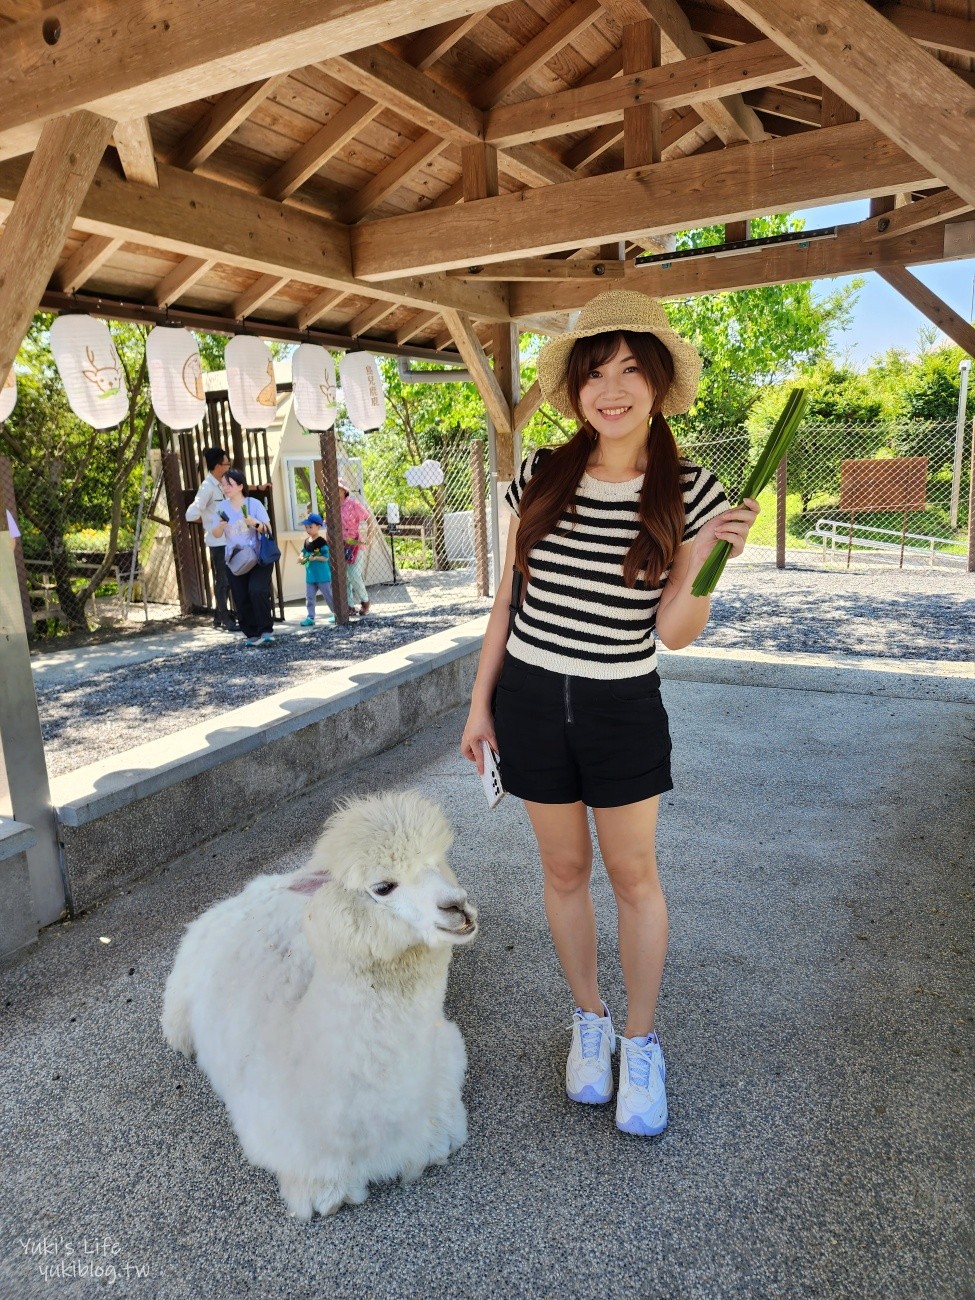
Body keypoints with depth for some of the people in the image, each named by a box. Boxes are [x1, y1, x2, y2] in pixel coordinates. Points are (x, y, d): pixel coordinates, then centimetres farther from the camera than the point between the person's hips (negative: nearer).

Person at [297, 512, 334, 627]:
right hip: (310, 576, 7)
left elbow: (326, 557, -17)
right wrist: (301, 557, -3)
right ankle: (311, 617, 13)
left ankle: (337, 614, 17)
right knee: (309, 597, 7)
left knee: (328, 595, 4)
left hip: (322, 575, -7)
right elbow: (303, 552, 17)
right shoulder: (307, 541, 8)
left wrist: (315, 558, -27)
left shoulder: (321, 542, -14)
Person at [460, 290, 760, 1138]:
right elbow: (508, 599, 4)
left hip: (623, 709, -1)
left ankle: (642, 1043, 31)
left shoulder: (690, 492, -7)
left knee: (633, 873, 10)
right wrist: (480, 702, 5)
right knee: (564, 869, 14)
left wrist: (710, 557, -26)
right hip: (531, 700, 2)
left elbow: (676, 632, -9)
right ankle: (589, 1020, 36)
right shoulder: (541, 477, -3)